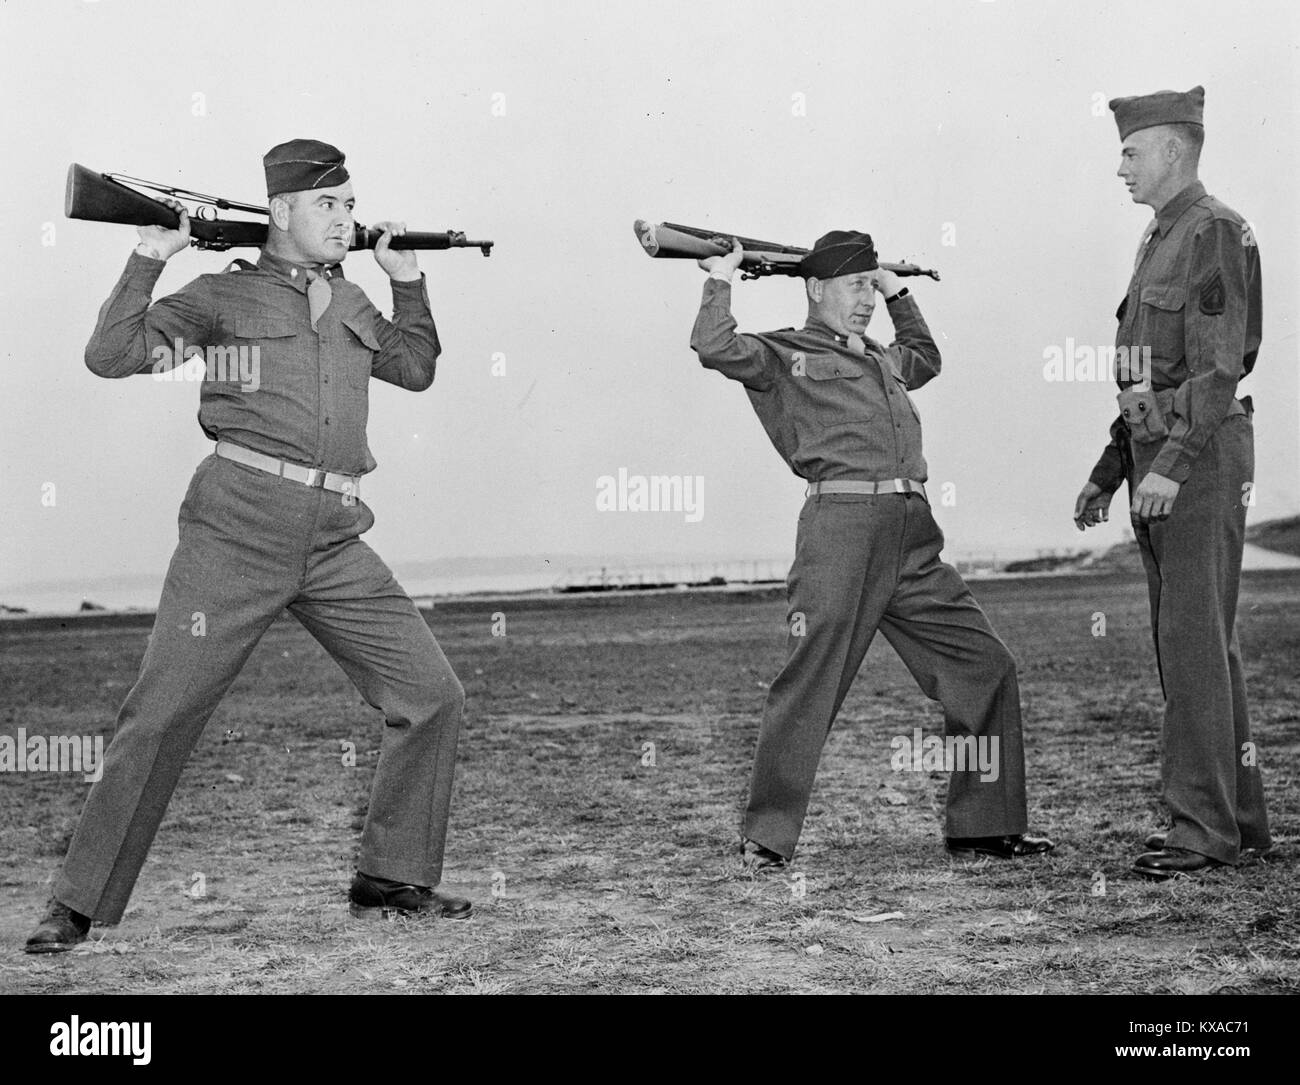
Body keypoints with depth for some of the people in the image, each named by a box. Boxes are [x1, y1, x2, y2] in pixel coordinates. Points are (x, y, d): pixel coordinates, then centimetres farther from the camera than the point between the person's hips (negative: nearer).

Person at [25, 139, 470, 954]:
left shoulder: (350, 305, 19)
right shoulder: (226, 295, 4)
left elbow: (417, 368, 34)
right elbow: (110, 357, -3)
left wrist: (409, 280, 23)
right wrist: (150, 260, -9)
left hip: (335, 545, 6)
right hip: (238, 528, -5)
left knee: (434, 696, 3)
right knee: (161, 716, -7)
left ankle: (393, 880, 17)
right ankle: (80, 908, 1)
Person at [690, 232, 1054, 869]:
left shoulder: (882, 359, 28)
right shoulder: (783, 355, 6)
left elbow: (926, 358, 50)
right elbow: (716, 348, -12)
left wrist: (898, 296, 41)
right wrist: (721, 280, 2)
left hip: (913, 541, 7)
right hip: (841, 526, -7)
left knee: (987, 670, 6)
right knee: (810, 683, -8)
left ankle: (985, 828, 15)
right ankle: (766, 838, 2)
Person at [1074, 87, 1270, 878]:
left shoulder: (1217, 233, -11)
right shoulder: (1161, 240, 19)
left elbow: (1221, 365, -19)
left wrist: (1173, 465, -26)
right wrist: (1108, 473, 20)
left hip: (1202, 458, -10)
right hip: (1157, 457, 10)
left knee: (1194, 639, -11)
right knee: (1202, 642, 11)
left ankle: (1204, 827, -8)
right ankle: (1239, 816, 16)